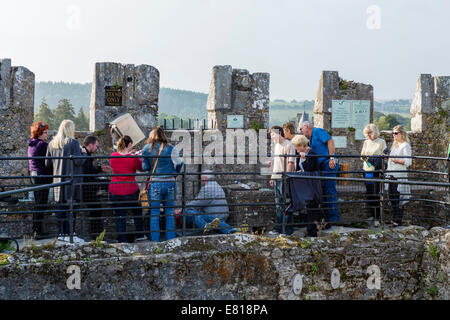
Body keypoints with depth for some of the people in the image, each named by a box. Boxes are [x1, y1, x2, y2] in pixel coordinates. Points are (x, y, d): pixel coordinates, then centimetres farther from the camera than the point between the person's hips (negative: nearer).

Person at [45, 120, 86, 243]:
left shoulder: (52, 143, 8)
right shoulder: (73, 142, -10)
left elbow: (48, 163, 10)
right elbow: (78, 161, -13)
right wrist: (84, 153, 4)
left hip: (58, 180, 6)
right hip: (72, 179, -6)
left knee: (61, 206, 11)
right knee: (72, 207, -3)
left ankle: (61, 233, 14)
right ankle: (70, 234, -4)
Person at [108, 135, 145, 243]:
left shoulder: (113, 156, -2)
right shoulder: (133, 159, -14)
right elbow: (142, 168, 5)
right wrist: (141, 157, 20)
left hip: (114, 191, 3)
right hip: (130, 191, -3)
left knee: (119, 216, 11)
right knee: (137, 213, 20)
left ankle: (122, 239, 12)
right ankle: (139, 235, 29)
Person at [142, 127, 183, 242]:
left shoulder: (147, 148, 0)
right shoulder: (170, 148, 0)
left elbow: (145, 167, -1)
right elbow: (179, 163, -6)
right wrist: (175, 174, 11)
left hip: (155, 184, -1)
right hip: (170, 183, 1)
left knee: (154, 214, 6)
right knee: (170, 213, 11)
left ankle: (155, 241, 7)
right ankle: (170, 240, 15)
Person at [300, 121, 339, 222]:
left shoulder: (317, 131, -1)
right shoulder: (311, 139, 26)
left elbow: (330, 141, -14)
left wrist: (332, 158, -21)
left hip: (329, 164, -10)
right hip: (321, 167, 10)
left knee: (329, 190, -12)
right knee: (323, 190, 9)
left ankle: (334, 217, -11)